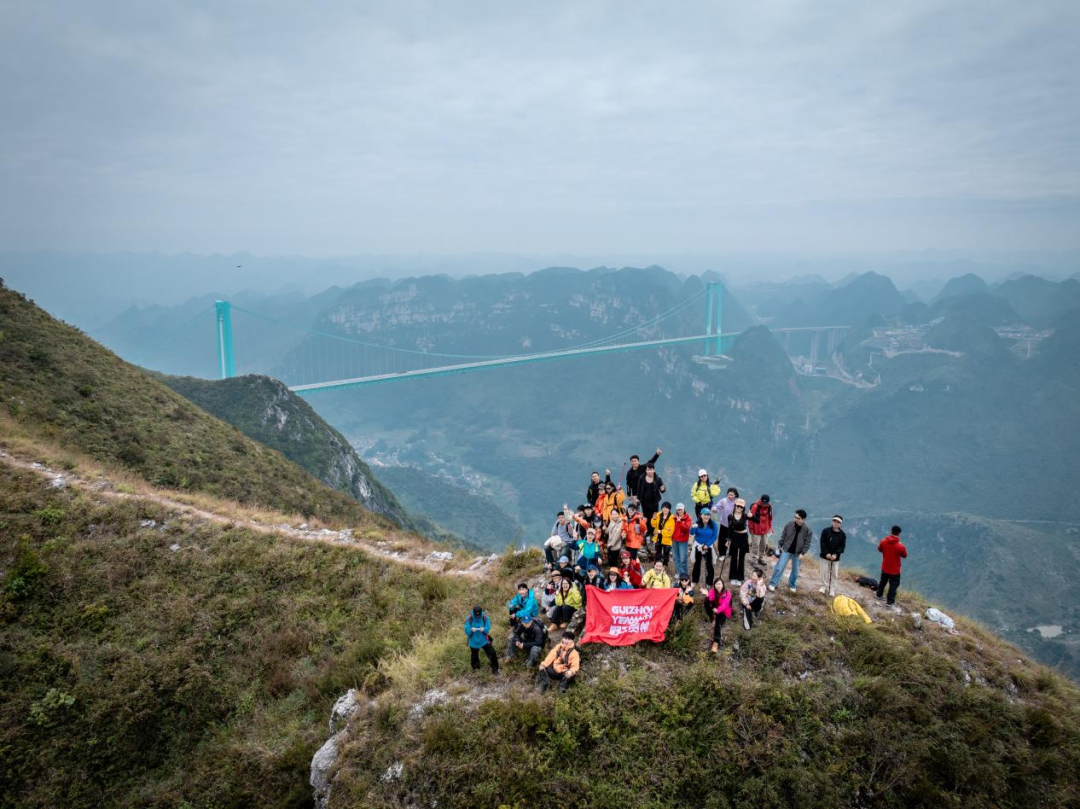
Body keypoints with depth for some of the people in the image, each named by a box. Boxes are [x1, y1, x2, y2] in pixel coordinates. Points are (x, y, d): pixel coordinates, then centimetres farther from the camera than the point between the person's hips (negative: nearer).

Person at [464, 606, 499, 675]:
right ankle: (475, 668, 46)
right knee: (474, 656, 19)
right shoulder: (469, 619, -20)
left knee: (492, 653, -2)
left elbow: (488, 628, -13)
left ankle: (495, 669, 18)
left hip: (484, 640, 0)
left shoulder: (485, 618, -18)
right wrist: (471, 630, -39)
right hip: (474, 641, 0)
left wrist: (484, 629, -36)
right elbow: (466, 631, -16)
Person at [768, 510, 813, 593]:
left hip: (797, 553, 0)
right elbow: (783, 535, 1)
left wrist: (802, 553, -13)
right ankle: (772, 584, 2)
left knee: (795, 571, 12)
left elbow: (807, 543, -7)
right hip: (786, 550, 0)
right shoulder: (790, 524, -10)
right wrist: (780, 546, 2)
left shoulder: (807, 529, -12)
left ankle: (792, 585, 33)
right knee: (779, 567, -4)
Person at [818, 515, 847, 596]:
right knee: (824, 572, 2)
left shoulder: (842, 534, -1)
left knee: (834, 574, 4)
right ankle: (824, 586, 15)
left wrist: (836, 554, -17)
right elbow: (822, 543, -8)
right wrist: (826, 553, -18)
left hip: (835, 558, 1)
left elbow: (842, 546, -2)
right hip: (825, 556, -1)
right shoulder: (825, 531, -5)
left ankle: (832, 589, 12)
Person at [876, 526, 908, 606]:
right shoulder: (900, 546, -27)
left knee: (882, 581, 26)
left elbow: (879, 549, 5)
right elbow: (904, 555, -8)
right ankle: (890, 601, 23)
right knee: (893, 585, 13)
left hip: (885, 568, 5)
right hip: (895, 570, -4)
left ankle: (879, 595, 43)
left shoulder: (883, 541, -15)